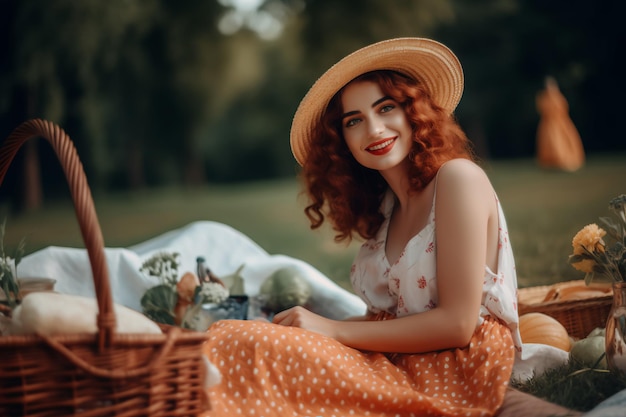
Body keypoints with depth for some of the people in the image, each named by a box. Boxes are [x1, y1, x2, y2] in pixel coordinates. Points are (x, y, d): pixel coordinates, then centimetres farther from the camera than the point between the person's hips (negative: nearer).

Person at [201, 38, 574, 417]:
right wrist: (309, 325, -6)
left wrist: (333, 329, -13)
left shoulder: (458, 177, -10)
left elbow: (457, 323, -15)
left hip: (456, 379, -7)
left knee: (244, 345, -25)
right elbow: (389, 315, 9)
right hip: (400, 369, 7)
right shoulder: (385, 207, 15)